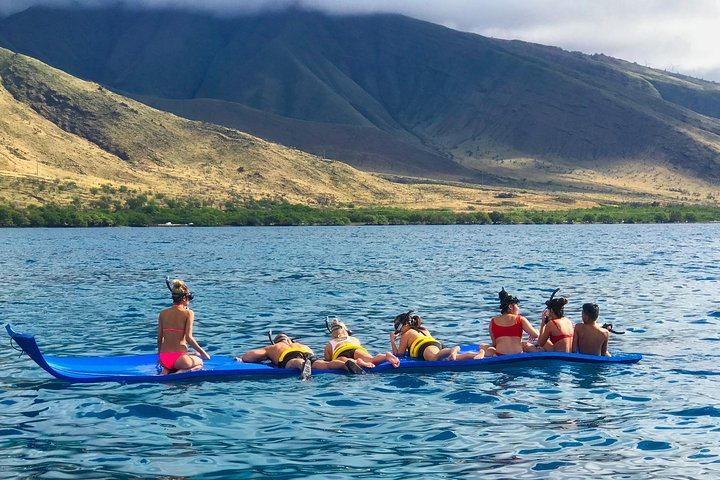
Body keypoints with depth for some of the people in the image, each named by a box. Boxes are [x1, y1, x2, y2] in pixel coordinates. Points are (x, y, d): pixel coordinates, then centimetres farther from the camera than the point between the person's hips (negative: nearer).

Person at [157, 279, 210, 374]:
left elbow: (160, 338, 8)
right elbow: (188, 338, -13)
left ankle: (165, 371, 5)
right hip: (178, 358, -5)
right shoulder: (188, 313, -7)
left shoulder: (163, 313, 5)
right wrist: (202, 352, -1)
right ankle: (180, 372, -4)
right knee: (199, 363, 27)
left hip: (164, 359, 5)